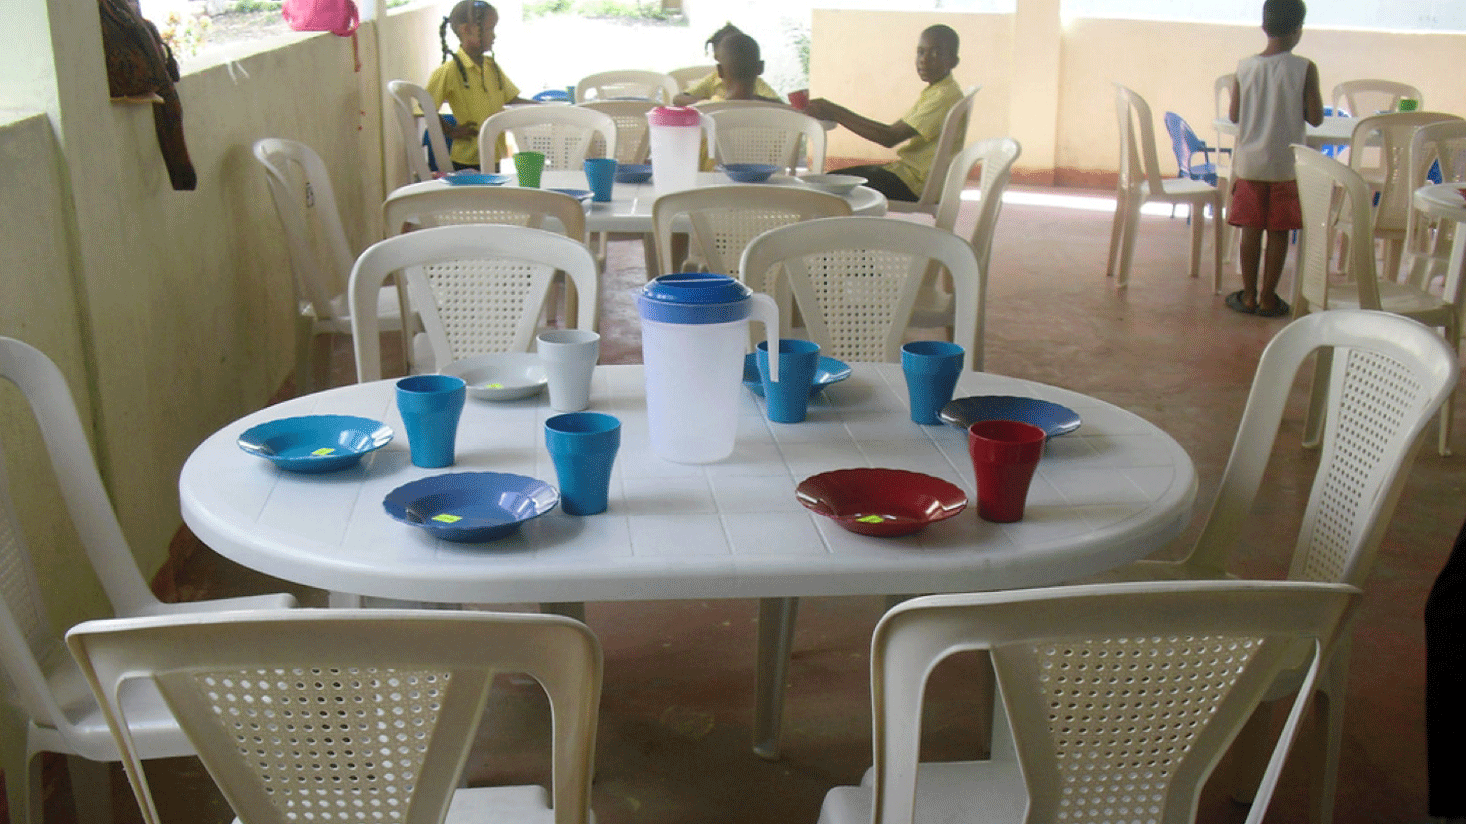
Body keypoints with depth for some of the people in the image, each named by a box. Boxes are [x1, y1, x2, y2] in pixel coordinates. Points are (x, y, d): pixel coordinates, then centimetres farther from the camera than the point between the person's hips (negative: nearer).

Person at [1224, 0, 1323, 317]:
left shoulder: (1244, 67, -3)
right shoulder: (1304, 69, -10)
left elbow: (1234, 115, 2)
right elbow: (1316, 118, -8)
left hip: (1249, 163, 2)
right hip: (1286, 164, -2)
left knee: (1251, 230, 9)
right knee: (1278, 233, 7)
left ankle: (1248, 295, 15)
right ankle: (1268, 299, 11)